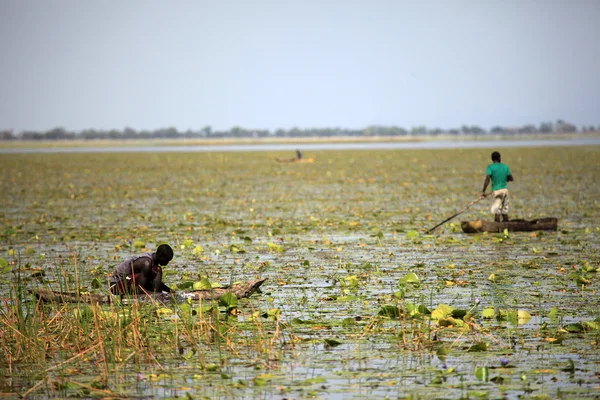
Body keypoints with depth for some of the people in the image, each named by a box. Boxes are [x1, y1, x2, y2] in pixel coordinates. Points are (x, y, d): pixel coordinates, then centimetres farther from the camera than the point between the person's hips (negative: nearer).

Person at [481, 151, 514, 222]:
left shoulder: (490, 167, -4)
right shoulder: (505, 166, 7)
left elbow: (487, 179, -16)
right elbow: (511, 179, 13)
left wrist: (483, 191, -15)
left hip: (496, 190, -4)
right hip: (505, 189, 4)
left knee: (497, 212, -6)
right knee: (504, 212, 11)